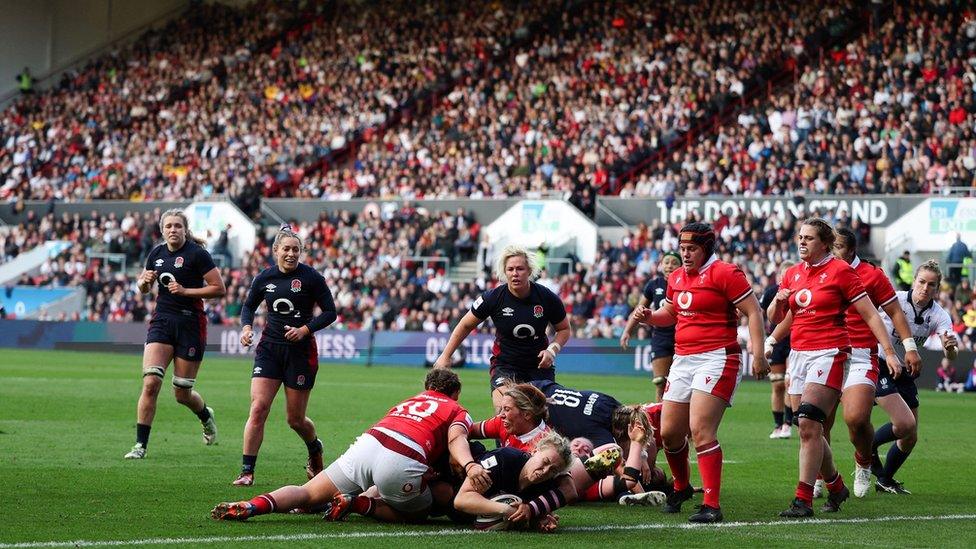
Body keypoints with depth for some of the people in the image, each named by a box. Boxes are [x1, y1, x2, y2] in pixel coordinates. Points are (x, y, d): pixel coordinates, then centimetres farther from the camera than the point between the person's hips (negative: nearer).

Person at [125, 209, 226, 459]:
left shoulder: (197, 254, -8)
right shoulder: (157, 253, 8)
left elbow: (219, 288, -10)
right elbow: (144, 288, 21)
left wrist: (185, 291, -16)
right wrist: (145, 281, -3)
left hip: (190, 323, -4)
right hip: (161, 322, 4)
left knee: (182, 394, 4)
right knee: (150, 382, -14)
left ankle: (206, 415, 39)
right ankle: (140, 445, -10)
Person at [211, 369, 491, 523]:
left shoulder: (410, 401, 37)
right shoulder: (458, 411, 21)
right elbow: (456, 439, -1)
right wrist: (469, 465, -18)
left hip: (368, 443, 4)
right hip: (403, 462, -4)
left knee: (307, 495, 10)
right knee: (418, 513, 22)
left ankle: (255, 505, -19)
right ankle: (359, 504, -2)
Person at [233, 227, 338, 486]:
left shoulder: (311, 277, -7)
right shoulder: (265, 277, 3)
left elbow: (330, 312, -3)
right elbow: (249, 305, 18)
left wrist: (305, 329, -17)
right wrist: (246, 326, -2)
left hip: (301, 350, -2)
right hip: (269, 348, 2)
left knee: (295, 419, 6)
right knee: (258, 408, -13)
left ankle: (315, 450, 39)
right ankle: (247, 471, -9)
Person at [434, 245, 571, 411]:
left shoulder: (547, 298, -9)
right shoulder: (493, 298, -12)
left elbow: (564, 329, 7)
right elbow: (465, 325, 3)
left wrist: (552, 350, -12)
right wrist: (445, 356, 2)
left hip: (540, 365, 2)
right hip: (505, 365, -2)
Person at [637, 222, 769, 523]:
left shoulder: (724, 273, -9)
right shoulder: (676, 278, 14)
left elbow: (753, 312, -9)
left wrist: (758, 355, -17)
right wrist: (648, 317, 9)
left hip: (716, 359, -8)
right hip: (683, 360, 8)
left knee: (700, 431, -18)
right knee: (669, 432, 9)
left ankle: (711, 505, -16)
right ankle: (681, 487, 35)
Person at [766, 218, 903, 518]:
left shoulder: (840, 271, -5)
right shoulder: (793, 274, 13)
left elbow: (870, 315, -4)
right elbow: (776, 320, 19)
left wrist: (889, 352, -11)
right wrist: (778, 303, -4)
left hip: (829, 354, -7)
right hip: (798, 355, 7)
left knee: (809, 426, -17)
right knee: (809, 429, 7)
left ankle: (803, 500, -16)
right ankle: (836, 487, 27)